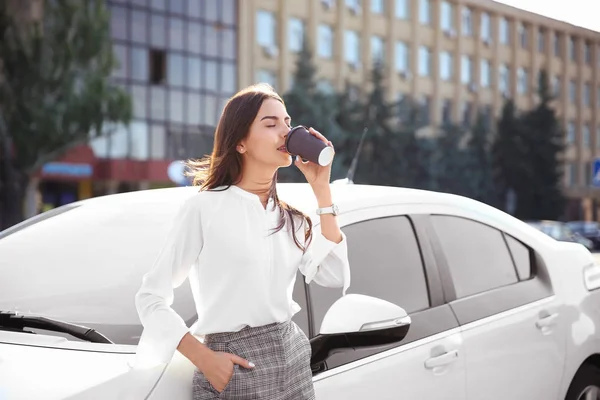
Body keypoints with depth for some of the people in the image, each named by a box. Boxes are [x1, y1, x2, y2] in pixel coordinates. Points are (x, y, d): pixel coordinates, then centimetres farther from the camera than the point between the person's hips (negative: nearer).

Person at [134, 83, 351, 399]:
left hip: (294, 360, 6)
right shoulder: (204, 208, -8)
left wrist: (321, 190, -3)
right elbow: (151, 297, -7)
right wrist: (205, 360, -17)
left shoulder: (290, 217, 9)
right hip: (235, 371, -6)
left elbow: (335, 277, -4)